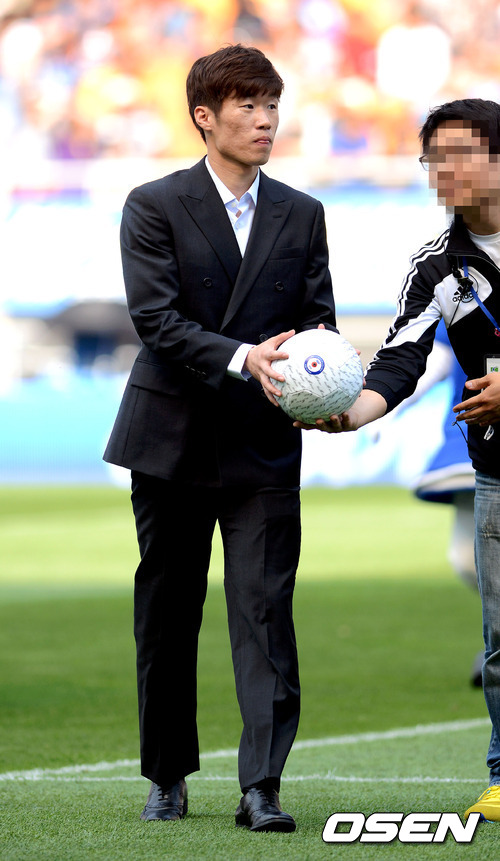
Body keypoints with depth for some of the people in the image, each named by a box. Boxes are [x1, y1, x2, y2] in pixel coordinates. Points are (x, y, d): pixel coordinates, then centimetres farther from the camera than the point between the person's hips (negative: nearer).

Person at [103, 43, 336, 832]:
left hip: (263, 443, 1)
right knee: (166, 614, 9)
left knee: (265, 611, -9)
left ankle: (261, 787, -12)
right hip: (172, 439, -1)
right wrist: (243, 358, -26)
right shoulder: (155, 207, -2)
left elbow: (319, 318, 4)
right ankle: (167, 776, 23)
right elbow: (156, 319, -13)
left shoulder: (302, 215, 8)